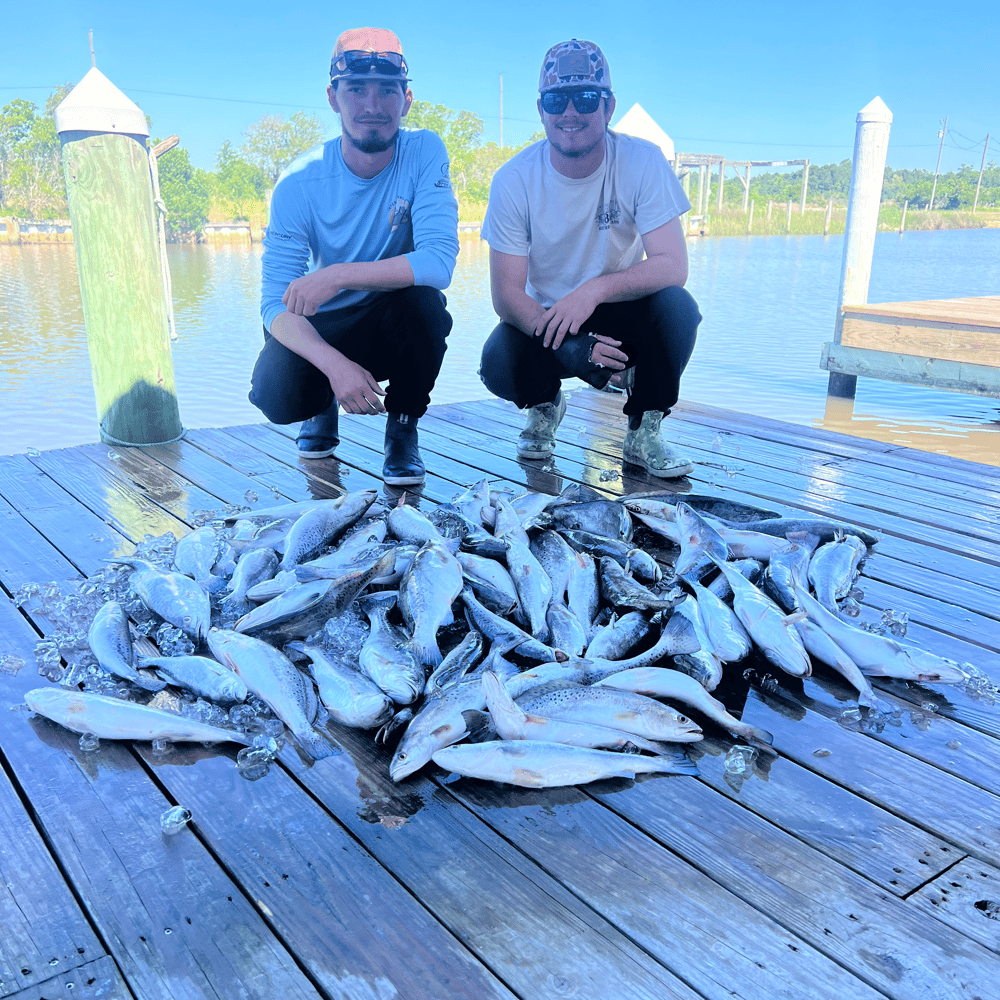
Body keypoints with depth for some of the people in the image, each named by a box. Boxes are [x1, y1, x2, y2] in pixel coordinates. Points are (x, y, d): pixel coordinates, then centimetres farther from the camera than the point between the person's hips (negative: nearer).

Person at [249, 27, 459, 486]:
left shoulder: (424, 152, -16)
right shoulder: (299, 184, -16)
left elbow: (439, 261, -29)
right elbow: (277, 303, -20)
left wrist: (336, 277, -34)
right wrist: (336, 365, -39)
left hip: (398, 321, 0)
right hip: (324, 327, 0)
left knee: (421, 298, -34)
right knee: (276, 397, -28)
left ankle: (403, 430, -7)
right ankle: (323, 407, 13)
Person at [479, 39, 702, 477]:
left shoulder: (642, 162, -14)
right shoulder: (514, 180, -14)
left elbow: (673, 266, -21)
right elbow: (506, 293, -17)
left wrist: (594, 289, -36)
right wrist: (565, 342, -34)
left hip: (620, 316, 0)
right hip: (545, 318, 0)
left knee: (677, 307, -30)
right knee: (498, 365, -30)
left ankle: (643, 432, -7)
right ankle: (544, 404, 9)